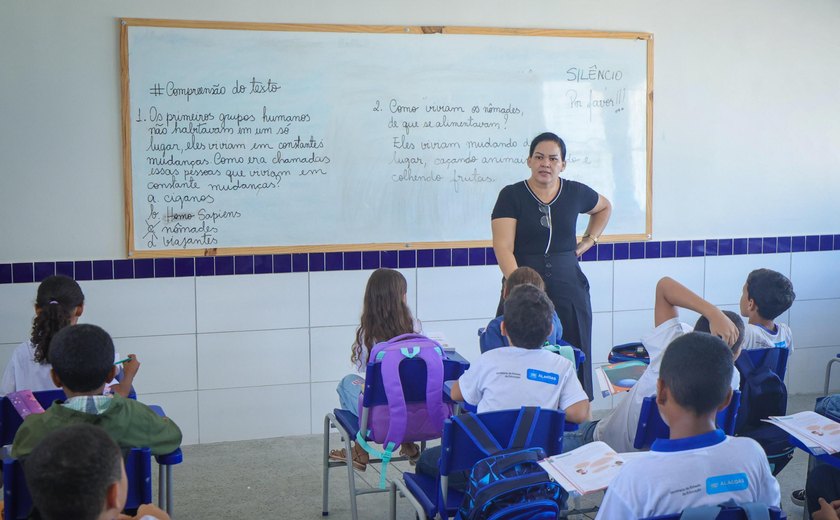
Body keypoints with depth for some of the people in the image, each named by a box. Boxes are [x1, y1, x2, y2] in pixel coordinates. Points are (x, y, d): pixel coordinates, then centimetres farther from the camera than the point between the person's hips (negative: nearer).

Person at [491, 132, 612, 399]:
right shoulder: (512, 195, -3)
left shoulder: (575, 192, 7)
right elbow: (503, 247, -14)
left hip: (568, 291, 3)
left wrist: (588, 240, 16)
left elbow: (605, 207, 30)